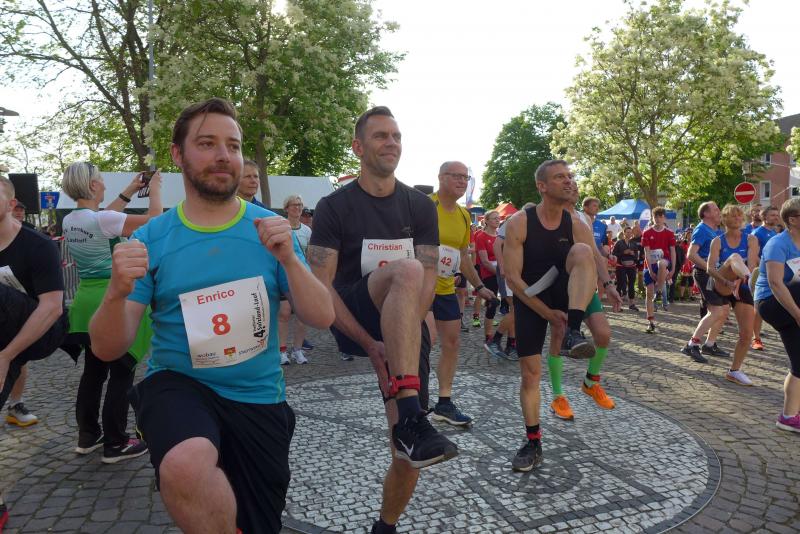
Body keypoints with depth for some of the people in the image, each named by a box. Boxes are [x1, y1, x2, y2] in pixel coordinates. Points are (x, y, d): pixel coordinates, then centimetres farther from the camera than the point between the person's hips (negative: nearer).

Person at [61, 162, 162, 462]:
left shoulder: (70, 221, 6)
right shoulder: (101, 219, -18)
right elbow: (154, 219, -14)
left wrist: (130, 191, 26)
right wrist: (155, 187, 2)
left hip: (86, 300, 8)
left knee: (94, 371, 19)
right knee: (121, 374, 2)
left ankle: (87, 437, 29)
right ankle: (115, 444, 9)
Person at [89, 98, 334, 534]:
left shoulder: (269, 227, -2)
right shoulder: (151, 238, -4)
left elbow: (322, 318, -7)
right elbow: (108, 350, -5)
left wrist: (288, 259, -24)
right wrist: (117, 292, -26)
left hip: (259, 398, 2)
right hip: (178, 384, -2)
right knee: (186, 466, -36)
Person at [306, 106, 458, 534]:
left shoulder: (420, 206, 6)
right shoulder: (334, 207, -2)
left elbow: (428, 282, -1)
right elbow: (322, 286, -9)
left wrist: (397, 341, -17)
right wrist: (370, 344, -19)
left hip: (407, 332, 4)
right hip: (354, 322, -3)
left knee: (407, 454, -2)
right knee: (406, 269, -35)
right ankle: (410, 421, -41)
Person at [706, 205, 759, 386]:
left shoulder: (751, 239, 3)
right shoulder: (718, 241, 1)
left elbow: (751, 265, -13)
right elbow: (710, 269, -12)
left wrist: (739, 281, -30)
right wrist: (728, 282, -28)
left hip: (743, 288, 2)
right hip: (722, 287, -2)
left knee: (747, 334, -4)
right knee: (735, 257, -31)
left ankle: (734, 371, 17)